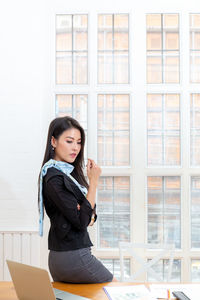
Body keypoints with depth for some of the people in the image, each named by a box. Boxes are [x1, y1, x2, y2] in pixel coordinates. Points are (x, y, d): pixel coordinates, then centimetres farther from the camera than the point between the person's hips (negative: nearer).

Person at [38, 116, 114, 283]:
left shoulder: (68, 171, 10)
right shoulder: (54, 178, -19)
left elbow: (91, 216, 11)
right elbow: (82, 222, -20)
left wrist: (90, 215, -12)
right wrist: (93, 181, -20)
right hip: (74, 256, -8)